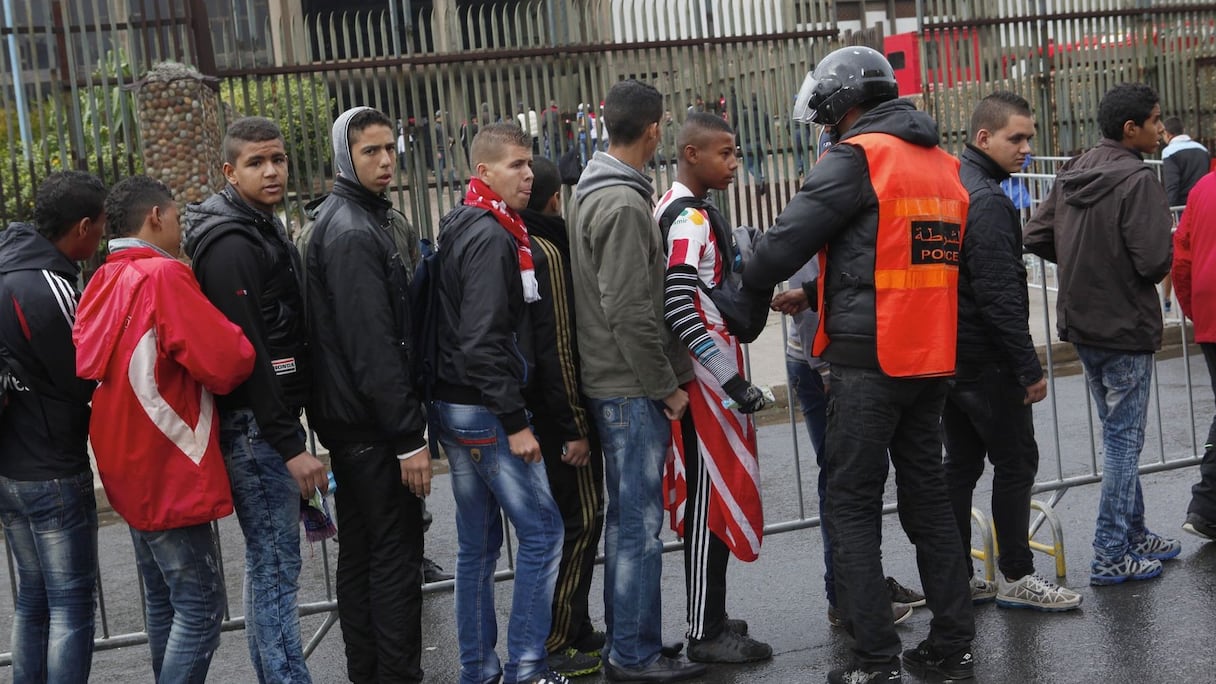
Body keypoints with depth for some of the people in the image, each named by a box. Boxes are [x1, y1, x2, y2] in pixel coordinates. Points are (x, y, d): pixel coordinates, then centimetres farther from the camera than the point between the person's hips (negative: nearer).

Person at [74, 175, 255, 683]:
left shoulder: (101, 284, 9)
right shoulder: (163, 276, -17)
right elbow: (228, 363, -23)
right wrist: (238, 341, -2)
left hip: (132, 470, 10)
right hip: (173, 473, -10)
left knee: (163, 600, 19)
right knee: (200, 608, -4)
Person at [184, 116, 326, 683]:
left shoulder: (263, 231, 15)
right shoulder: (232, 246, -16)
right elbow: (245, 355, -22)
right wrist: (290, 445, -23)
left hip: (272, 419, 10)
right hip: (254, 425, -10)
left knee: (269, 564, 15)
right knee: (275, 567, -6)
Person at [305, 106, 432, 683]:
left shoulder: (343, 219, 15)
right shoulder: (355, 233, -17)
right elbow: (375, 348, -23)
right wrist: (409, 437, -22)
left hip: (348, 418, 10)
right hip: (372, 423, -10)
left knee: (360, 551, 15)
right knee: (397, 554, -4)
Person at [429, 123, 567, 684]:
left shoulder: (466, 230, 15)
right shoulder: (492, 237, -16)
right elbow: (484, 339, -23)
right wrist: (515, 421, -21)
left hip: (455, 406, 10)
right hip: (485, 411, -10)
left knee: (478, 544, 14)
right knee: (541, 531, -2)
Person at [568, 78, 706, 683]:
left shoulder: (592, 193, 13)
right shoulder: (625, 204, -18)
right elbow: (630, 311, -22)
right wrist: (666, 384, -13)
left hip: (608, 381, 10)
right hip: (632, 388, -10)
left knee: (625, 518, 16)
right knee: (640, 523, -3)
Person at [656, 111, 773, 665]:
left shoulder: (679, 210, 14)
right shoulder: (691, 218, -16)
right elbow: (678, 309, -26)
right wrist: (731, 379, -25)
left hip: (705, 377, 10)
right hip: (706, 379, -10)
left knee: (708, 495, 15)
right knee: (714, 497, -5)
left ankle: (710, 619, 24)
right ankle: (707, 635, 2)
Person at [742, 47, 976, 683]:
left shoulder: (857, 157, -11)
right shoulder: (943, 164, 13)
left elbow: (783, 244, -14)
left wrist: (745, 285, 7)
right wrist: (814, 295, 18)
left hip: (868, 361, -7)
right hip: (931, 358, 8)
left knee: (853, 505, 0)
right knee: (927, 494, 15)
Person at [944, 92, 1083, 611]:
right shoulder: (990, 202, -18)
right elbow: (1000, 295, -22)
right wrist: (1030, 367, -17)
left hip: (949, 354, 9)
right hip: (987, 359, -9)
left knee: (961, 463, 12)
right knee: (1016, 462, 2)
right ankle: (1015, 577, 9)